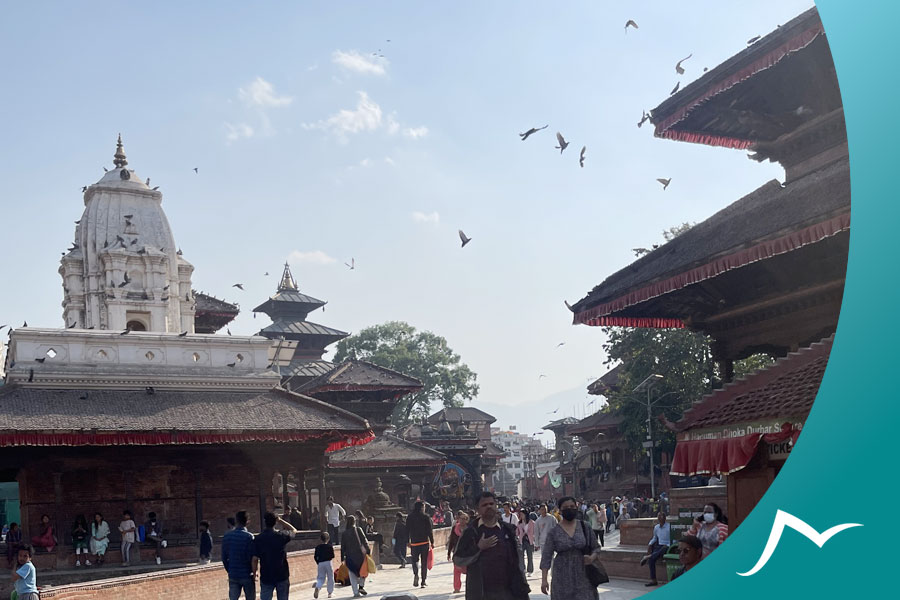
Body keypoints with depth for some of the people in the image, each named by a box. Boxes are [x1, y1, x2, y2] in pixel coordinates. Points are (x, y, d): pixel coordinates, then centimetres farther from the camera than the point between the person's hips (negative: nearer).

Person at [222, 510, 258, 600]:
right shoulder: (249, 536, -13)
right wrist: (254, 573, -1)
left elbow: (224, 558, 6)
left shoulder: (227, 536, 1)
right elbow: (253, 558, -14)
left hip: (233, 576, 4)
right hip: (247, 576, -3)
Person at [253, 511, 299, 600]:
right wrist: (280, 520, 10)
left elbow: (255, 559, -9)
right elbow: (294, 530, 15)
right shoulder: (282, 536, -6)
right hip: (282, 576, 0)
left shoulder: (258, 539, -7)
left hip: (266, 577, 0)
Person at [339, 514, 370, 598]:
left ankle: (356, 592, 3)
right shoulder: (358, 530, -6)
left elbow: (343, 546, 1)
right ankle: (361, 586, 4)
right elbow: (364, 541, -8)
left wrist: (342, 558, 7)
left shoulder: (344, 533, -1)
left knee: (352, 575, 7)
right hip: (359, 554, -1)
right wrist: (368, 550, -1)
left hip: (349, 556, 1)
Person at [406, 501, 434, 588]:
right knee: (424, 562, 8)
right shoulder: (425, 517, -6)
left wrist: (407, 541, 11)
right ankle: (423, 582, 8)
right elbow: (429, 530, -6)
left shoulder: (410, 517, 2)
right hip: (424, 542, -1)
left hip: (414, 543, 1)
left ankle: (415, 574, -17)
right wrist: (432, 542, 1)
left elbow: (407, 530, 4)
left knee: (415, 559, 12)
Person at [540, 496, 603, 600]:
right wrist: (544, 580, -6)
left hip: (583, 576, 1)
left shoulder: (585, 527, 3)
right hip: (563, 578, 0)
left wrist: (592, 557, -10)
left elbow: (596, 547, 12)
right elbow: (546, 556, 0)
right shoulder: (554, 532, -1)